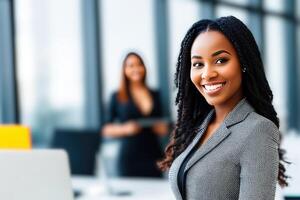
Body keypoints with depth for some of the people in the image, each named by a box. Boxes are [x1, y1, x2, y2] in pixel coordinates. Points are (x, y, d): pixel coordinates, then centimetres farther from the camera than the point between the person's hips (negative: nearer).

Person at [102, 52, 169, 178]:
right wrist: (125, 129, -11)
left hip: (154, 157, 3)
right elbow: (106, 130, 4)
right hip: (129, 157, -3)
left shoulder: (155, 95, 14)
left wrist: (162, 128, 1)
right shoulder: (117, 97, 5)